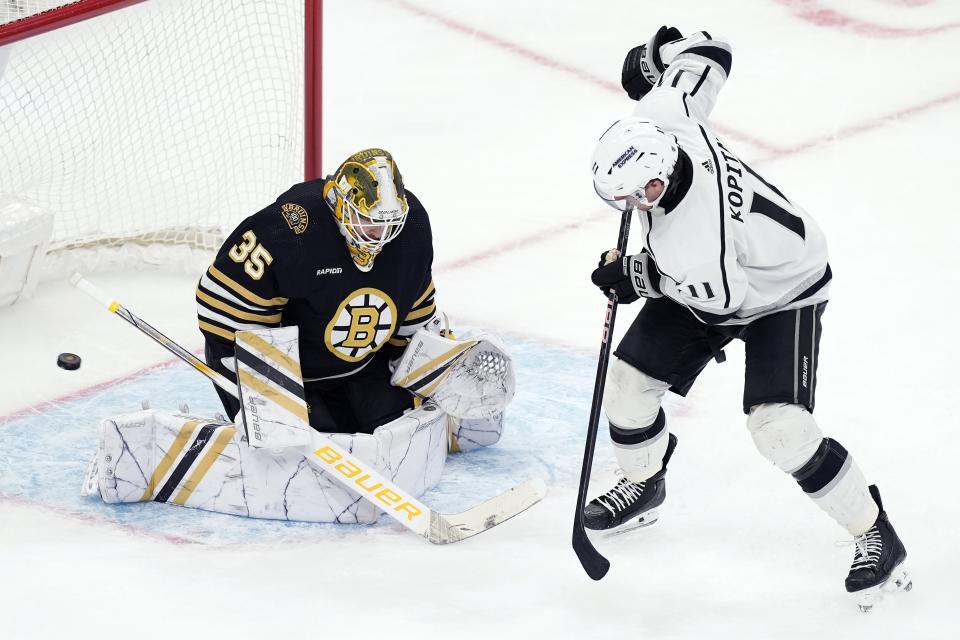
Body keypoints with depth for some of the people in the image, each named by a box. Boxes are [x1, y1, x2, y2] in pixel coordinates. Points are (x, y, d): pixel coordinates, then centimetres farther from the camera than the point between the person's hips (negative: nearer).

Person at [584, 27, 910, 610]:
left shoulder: (689, 246, -43)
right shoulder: (657, 119, -28)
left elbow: (719, 295, -22)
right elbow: (707, 51, -12)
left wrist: (634, 277, -10)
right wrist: (653, 55, 7)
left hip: (780, 293, -8)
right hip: (716, 275, 8)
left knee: (780, 427, -20)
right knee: (629, 380, 7)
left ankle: (875, 534, -2)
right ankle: (643, 485, 37)